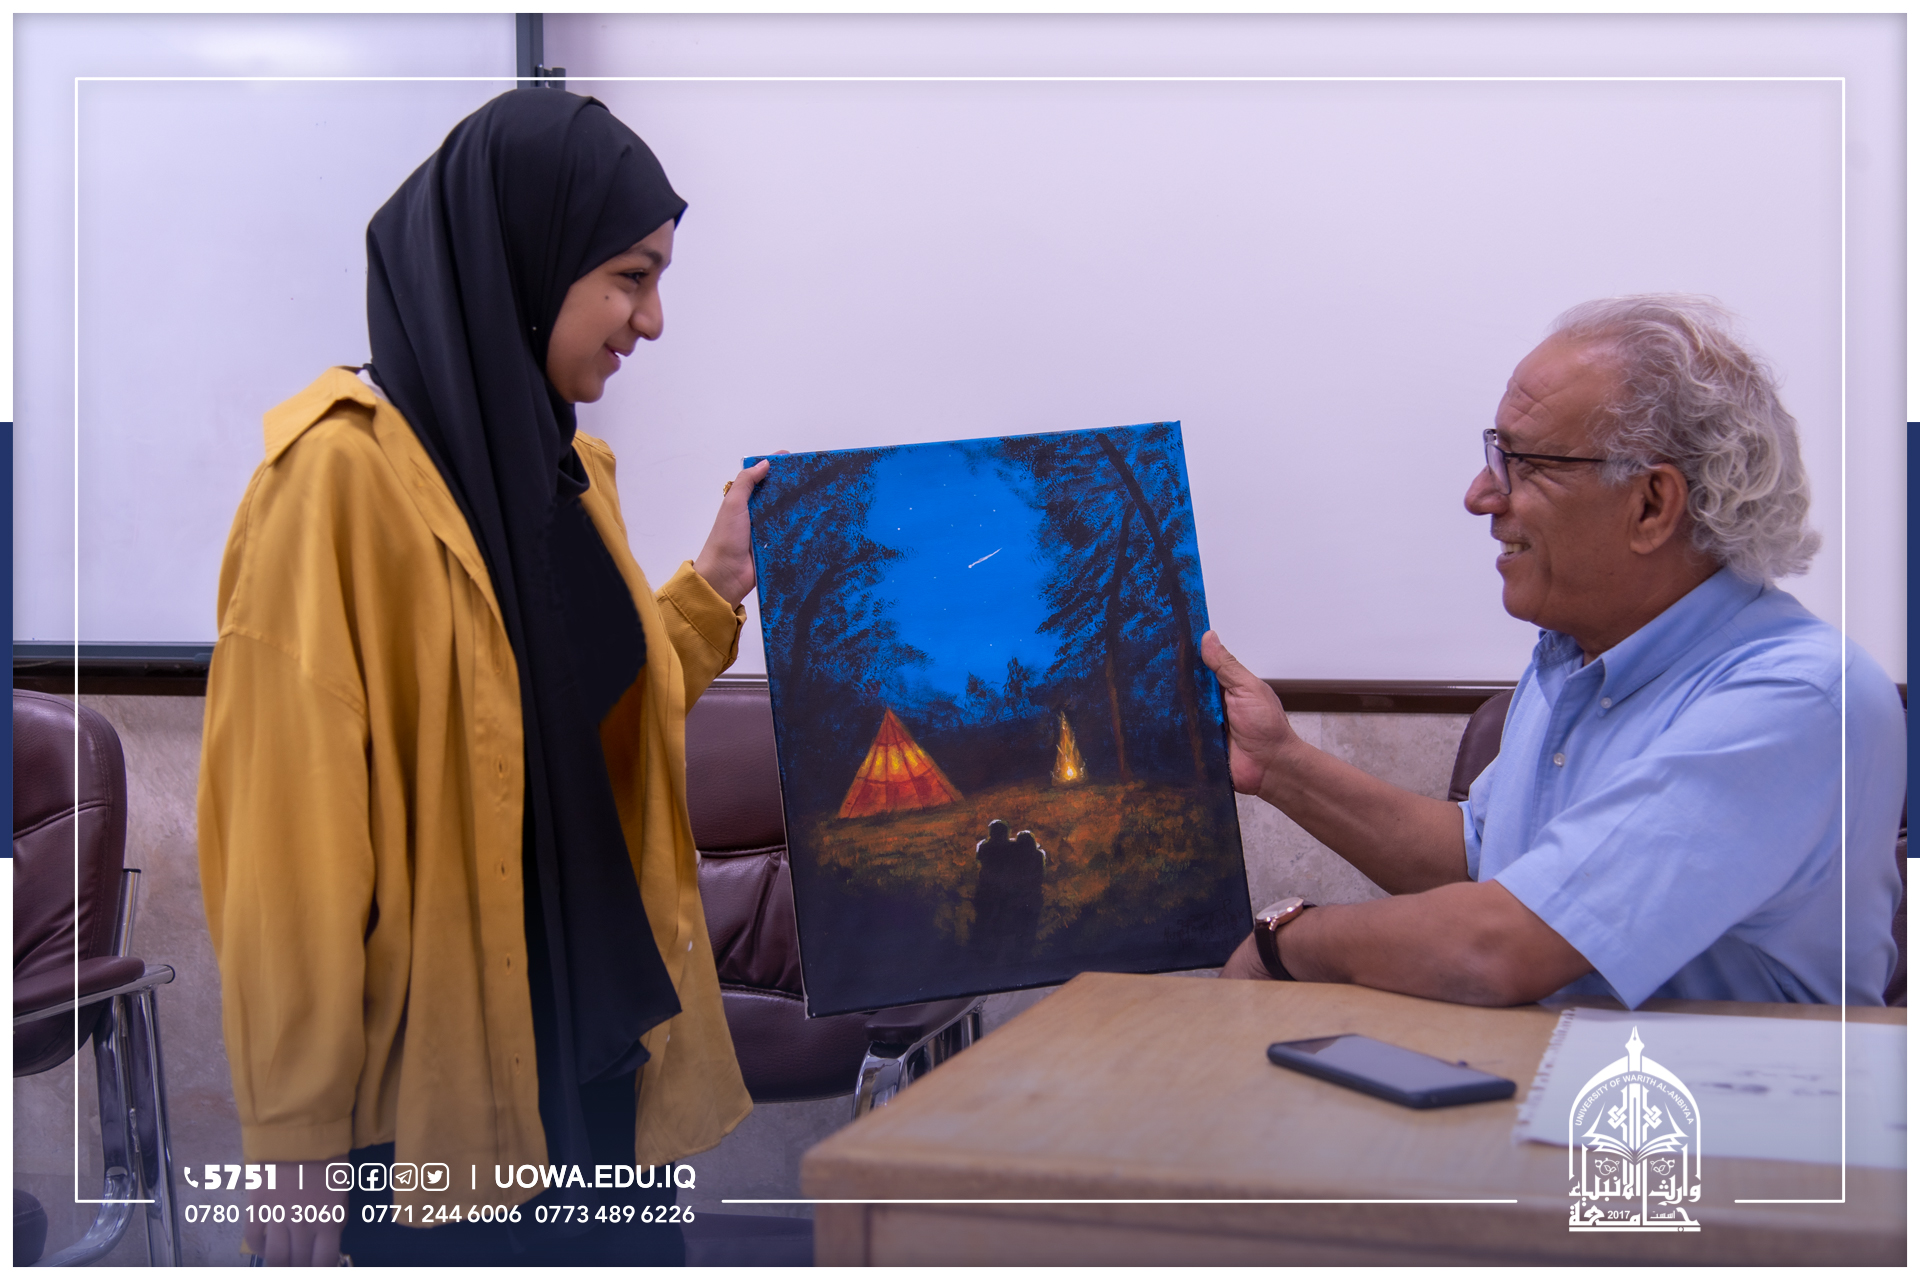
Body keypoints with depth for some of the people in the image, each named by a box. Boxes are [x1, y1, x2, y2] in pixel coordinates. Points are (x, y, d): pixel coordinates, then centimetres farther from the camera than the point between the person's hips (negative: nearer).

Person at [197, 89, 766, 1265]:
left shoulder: (560, 465, 8)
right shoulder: (343, 475, -17)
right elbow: (290, 823, -17)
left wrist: (714, 590, 6)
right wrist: (297, 1139, -15)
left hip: (599, 1039, 8)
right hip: (436, 1082, -7)